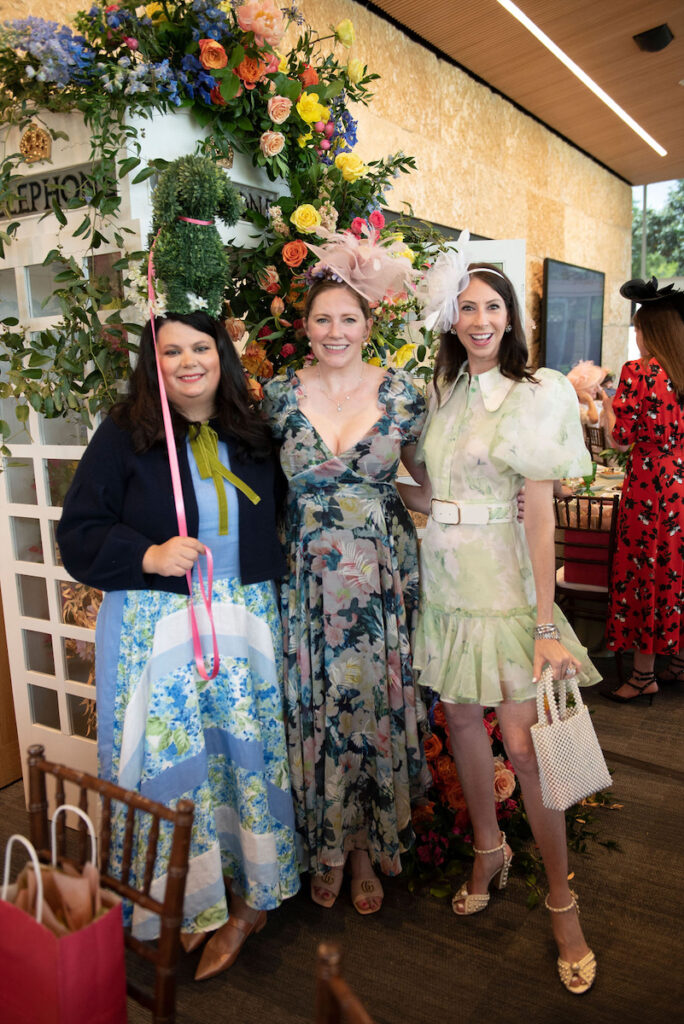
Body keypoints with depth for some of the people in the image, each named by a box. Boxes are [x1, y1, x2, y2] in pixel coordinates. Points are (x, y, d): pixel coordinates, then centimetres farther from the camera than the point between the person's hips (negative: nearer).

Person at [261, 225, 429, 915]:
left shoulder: (401, 392, 0)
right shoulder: (278, 395, 0)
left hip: (382, 574, 0)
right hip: (307, 578, 0)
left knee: (376, 705, 8)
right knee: (316, 709, 9)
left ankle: (368, 847, 32)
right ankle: (326, 849, 32)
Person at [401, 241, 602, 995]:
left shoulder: (533, 396, -6)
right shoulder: (442, 393, 10)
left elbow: (540, 514, -12)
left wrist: (546, 625, -15)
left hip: (501, 579, -5)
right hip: (443, 576, 5)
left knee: (522, 740, -3)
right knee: (460, 716, 12)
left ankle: (560, 896, 17)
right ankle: (489, 849, 35)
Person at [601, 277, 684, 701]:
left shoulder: (638, 372, -12)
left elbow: (621, 438, -10)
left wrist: (608, 405, 7)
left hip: (649, 485, -6)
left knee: (644, 571, 2)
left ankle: (644, 676, 11)